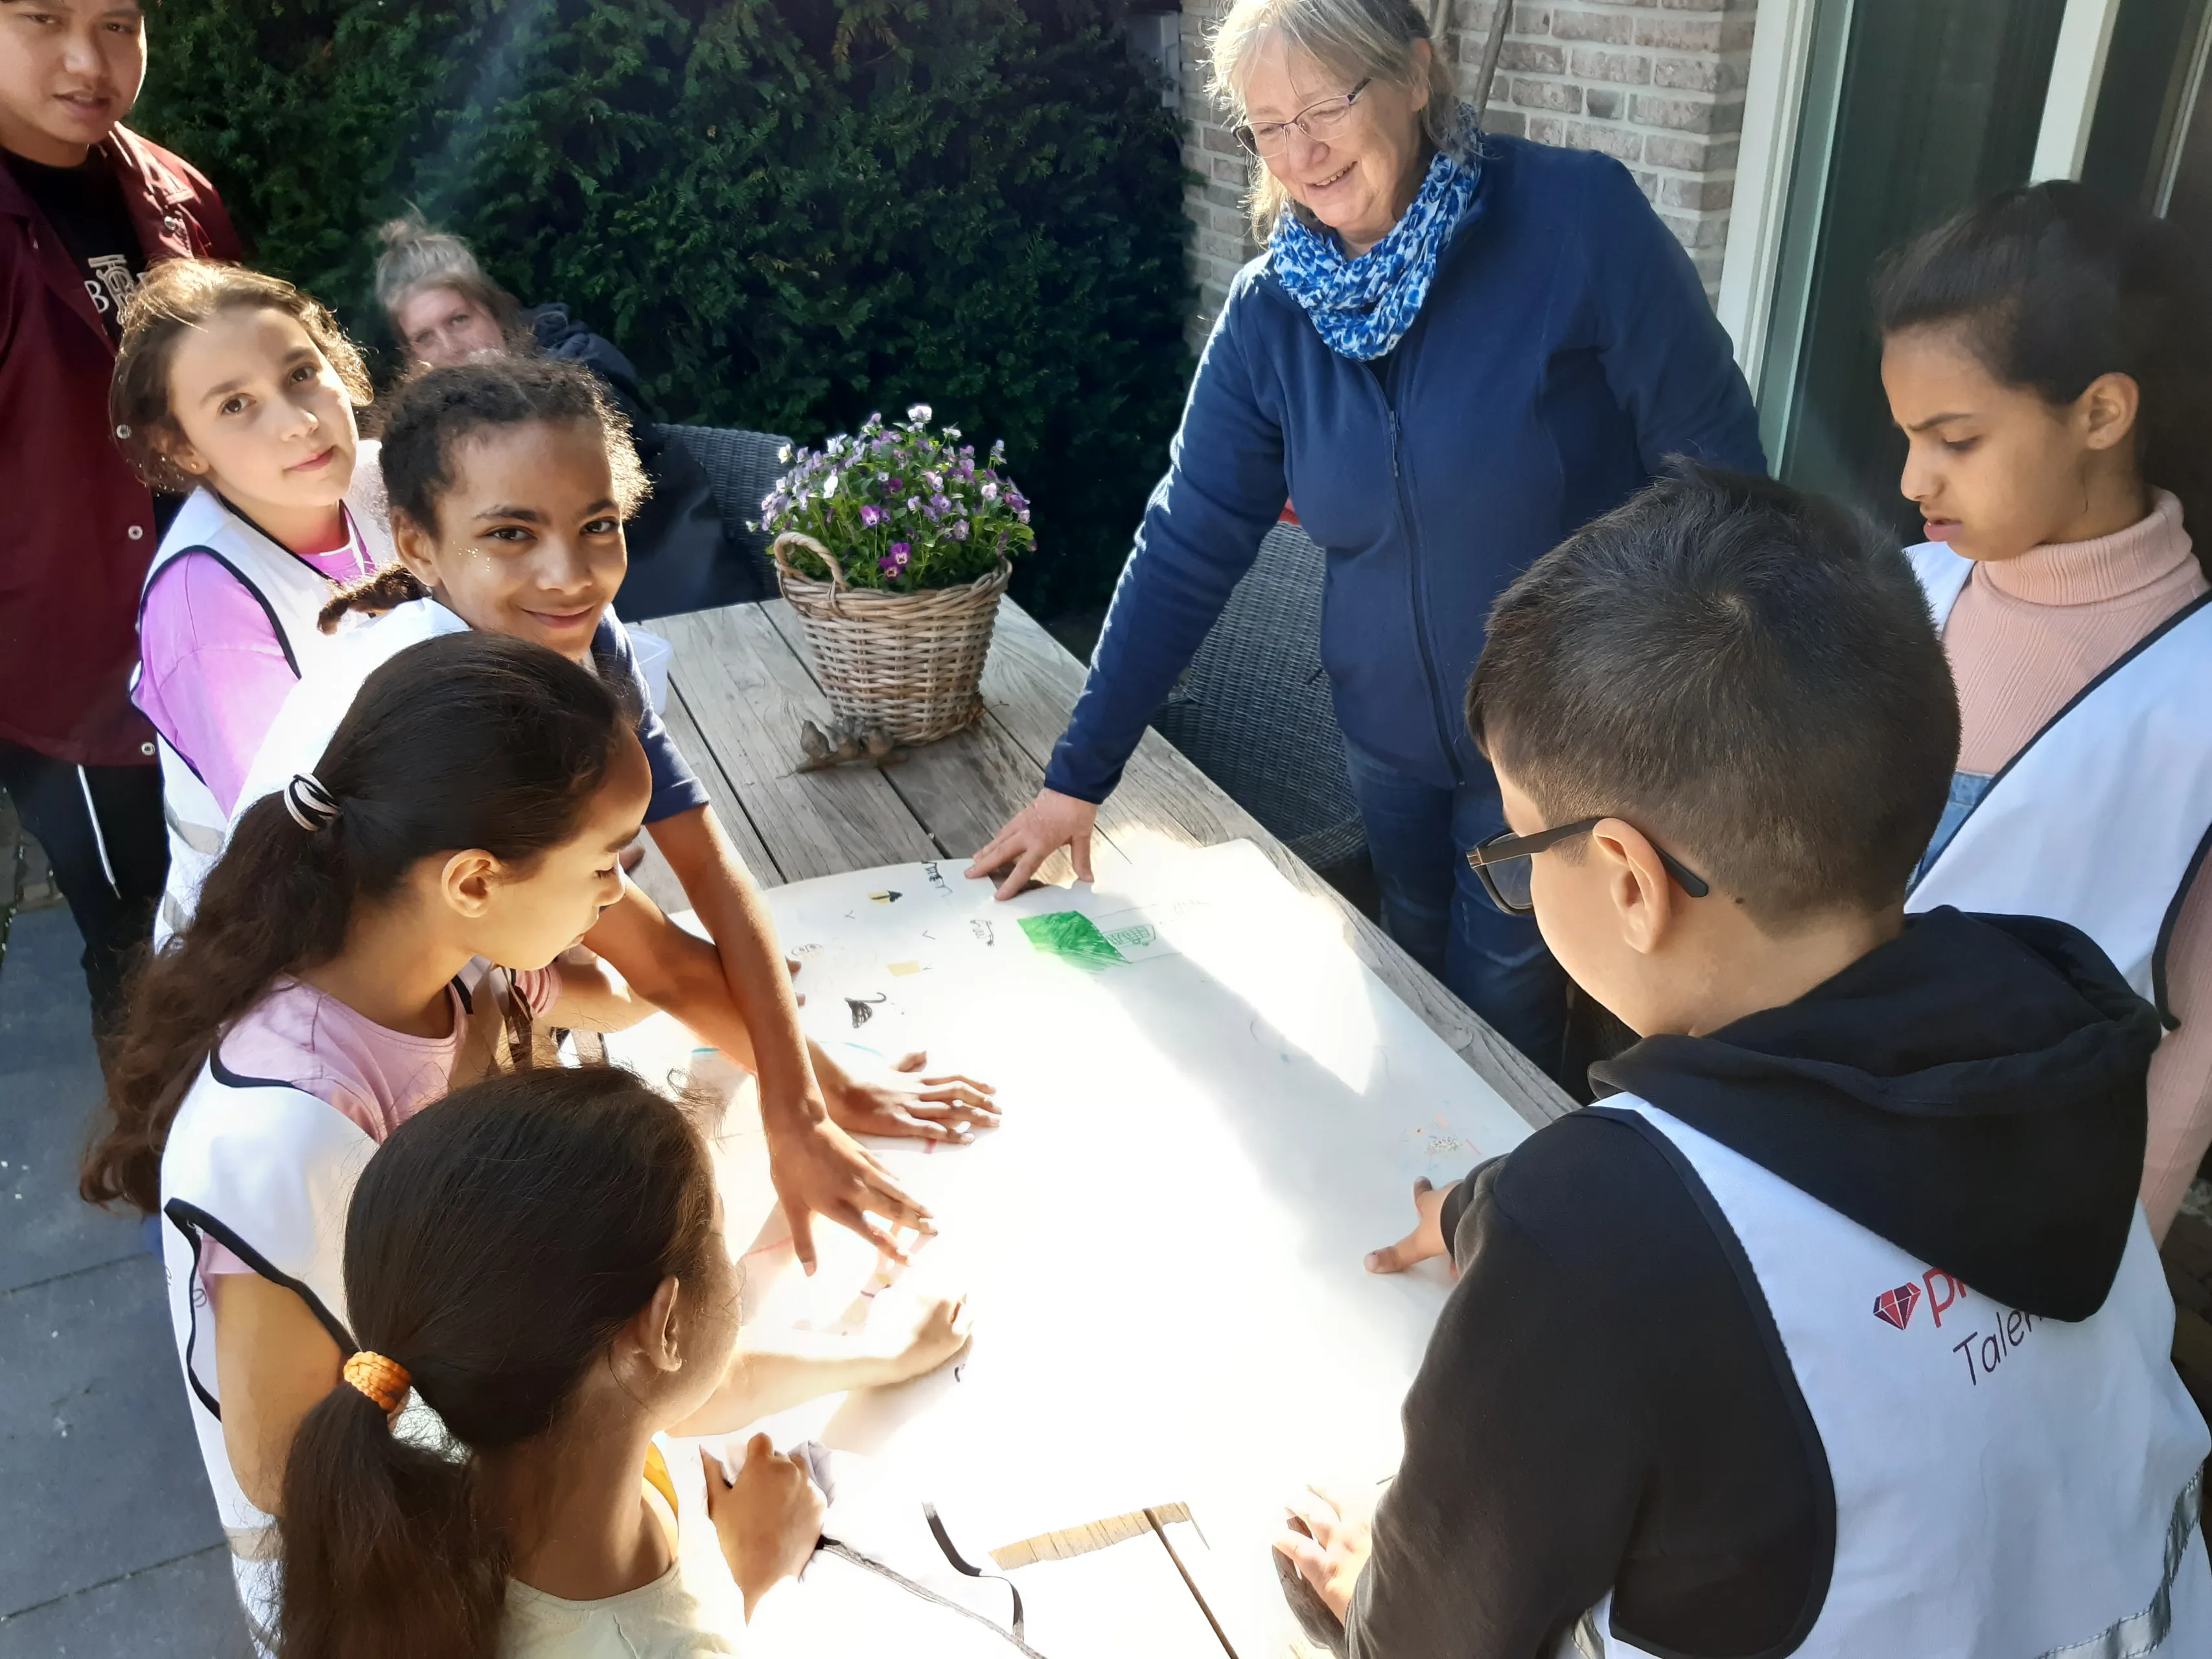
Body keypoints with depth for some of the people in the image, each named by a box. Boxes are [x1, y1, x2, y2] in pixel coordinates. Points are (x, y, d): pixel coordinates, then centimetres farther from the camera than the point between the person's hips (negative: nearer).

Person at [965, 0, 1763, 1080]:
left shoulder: (1576, 219, -18)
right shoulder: (1271, 310, -6)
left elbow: (1717, 467, -14)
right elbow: (1187, 547, -5)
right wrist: (1077, 778, -6)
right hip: (1390, 737, 4)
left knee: (1499, 1012, 8)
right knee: (1419, 978, 20)